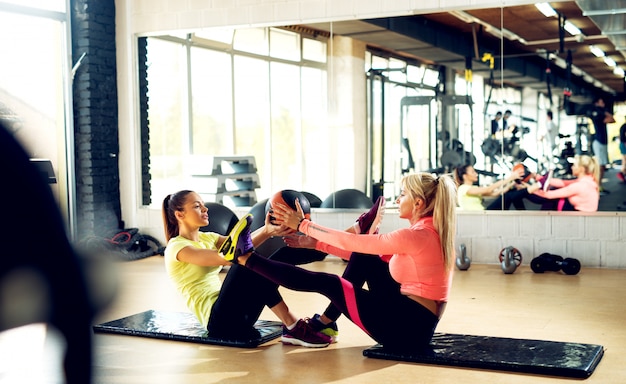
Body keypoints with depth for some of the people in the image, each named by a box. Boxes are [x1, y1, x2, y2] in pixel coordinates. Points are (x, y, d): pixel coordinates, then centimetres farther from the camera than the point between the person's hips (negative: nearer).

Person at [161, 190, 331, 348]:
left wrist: (268, 229, -21)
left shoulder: (207, 238, 18)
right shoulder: (177, 248, -7)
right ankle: (293, 328, -28)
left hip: (237, 313, 8)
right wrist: (266, 232, -27)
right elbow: (226, 258, -21)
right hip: (219, 320, -8)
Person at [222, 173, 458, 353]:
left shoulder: (415, 236, -19)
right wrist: (315, 243, 16)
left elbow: (350, 242, -13)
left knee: (325, 282, -2)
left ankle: (244, 257, 9)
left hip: (407, 328, -9)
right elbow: (362, 251, 15)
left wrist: (303, 226, -2)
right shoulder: (430, 232, 11)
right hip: (416, 323, 9)